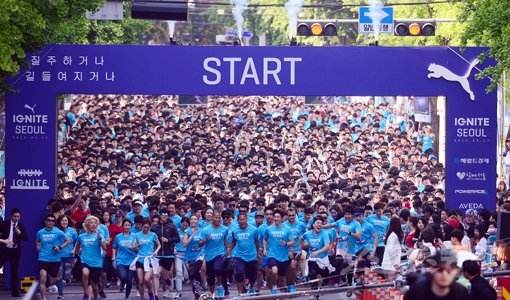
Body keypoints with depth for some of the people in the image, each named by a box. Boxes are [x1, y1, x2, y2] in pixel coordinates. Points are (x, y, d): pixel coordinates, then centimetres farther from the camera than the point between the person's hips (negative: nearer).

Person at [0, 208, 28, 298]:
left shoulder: (21, 226, 6)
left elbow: (26, 238, 1)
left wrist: (19, 233, -14)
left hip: (15, 251, 3)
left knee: (15, 272, 7)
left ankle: (15, 292, 12)